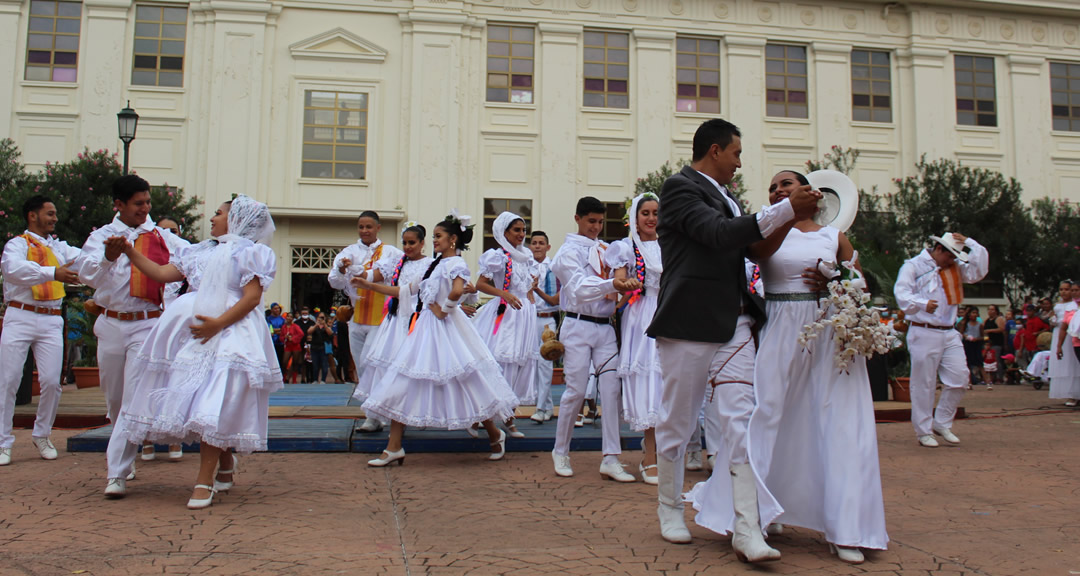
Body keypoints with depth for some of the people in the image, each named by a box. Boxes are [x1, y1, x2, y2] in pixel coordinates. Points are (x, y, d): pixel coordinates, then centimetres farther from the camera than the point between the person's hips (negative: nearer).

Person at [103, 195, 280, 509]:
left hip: (231, 334, -7)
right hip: (198, 333, 7)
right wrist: (129, 251, 17)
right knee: (198, 399, 5)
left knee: (214, 404, -13)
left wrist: (218, 323, -19)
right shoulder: (202, 252, 24)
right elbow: (162, 273, 21)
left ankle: (204, 480, -11)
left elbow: (252, 297, -10)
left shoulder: (249, 252, 2)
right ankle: (225, 463, 21)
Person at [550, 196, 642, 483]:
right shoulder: (569, 251, -3)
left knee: (611, 389, -3)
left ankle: (611, 459, 1)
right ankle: (560, 452, 15)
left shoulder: (605, 249, 15)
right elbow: (579, 288, -17)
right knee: (576, 390, -3)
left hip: (605, 327, 5)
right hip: (579, 326, -5)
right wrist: (612, 285, -32)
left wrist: (624, 281, -6)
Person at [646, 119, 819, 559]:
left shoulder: (724, 196, 19)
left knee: (741, 421, -2)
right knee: (677, 421, 7)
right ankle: (670, 509, 26)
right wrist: (787, 209, -18)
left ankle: (747, 532, -1)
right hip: (689, 323, -7)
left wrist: (790, 219, 12)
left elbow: (751, 246, 25)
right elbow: (719, 234, -20)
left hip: (734, 324, 7)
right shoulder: (679, 187, -6)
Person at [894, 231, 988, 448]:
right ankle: (924, 431, 9)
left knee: (959, 378, 1)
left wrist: (970, 243, 3)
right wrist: (922, 303, -33)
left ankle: (942, 423, 18)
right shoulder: (914, 266, -3)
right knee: (924, 384, -1)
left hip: (949, 334, 6)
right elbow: (902, 293, -15)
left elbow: (978, 271, 6)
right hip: (924, 333, -6)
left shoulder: (955, 268, 18)